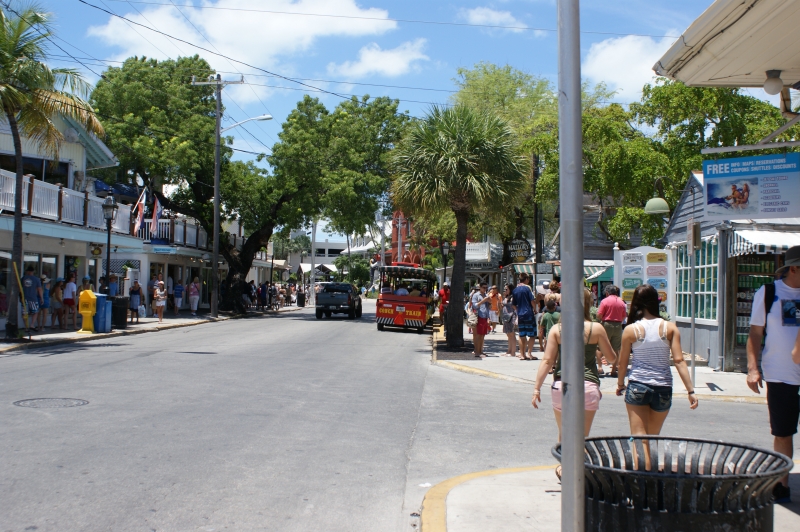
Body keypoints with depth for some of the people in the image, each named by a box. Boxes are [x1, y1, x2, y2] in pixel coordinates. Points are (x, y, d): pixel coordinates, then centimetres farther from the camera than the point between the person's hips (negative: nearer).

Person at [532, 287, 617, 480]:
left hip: (561, 386, 1)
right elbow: (612, 357, 8)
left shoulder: (557, 329, -1)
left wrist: (537, 388, 0)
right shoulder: (596, 329, -3)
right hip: (588, 386, -1)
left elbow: (547, 361, -4)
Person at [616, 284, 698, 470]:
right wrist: (691, 391, -5)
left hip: (637, 386, -2)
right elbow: (679, 361, -7)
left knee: (640, 439, 1)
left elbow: (623, 362, 1)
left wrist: (620, 384, 18)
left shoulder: (631, 330, -6)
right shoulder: (670, 328, -2)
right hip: (663, 388, 3)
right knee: (653, 438, 20)